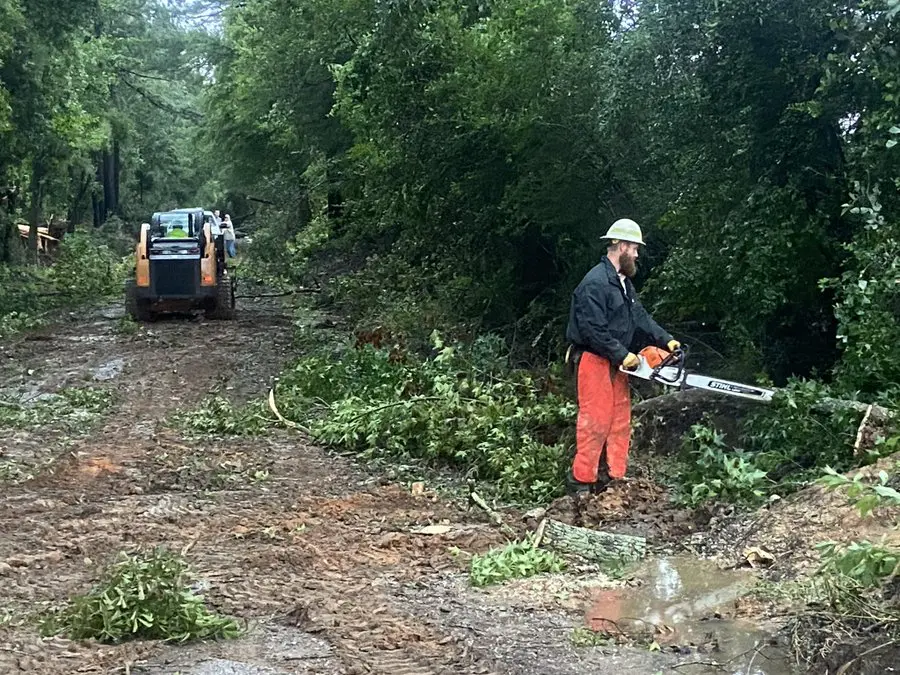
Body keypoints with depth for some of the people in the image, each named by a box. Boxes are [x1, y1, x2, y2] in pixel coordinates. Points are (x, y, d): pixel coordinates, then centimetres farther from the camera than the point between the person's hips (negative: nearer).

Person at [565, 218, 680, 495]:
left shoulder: (623, 282, 15)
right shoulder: (595, 283, -18)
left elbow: (640, 316, 13)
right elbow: (594, 330, -23)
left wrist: (665, 340, 2)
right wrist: (623, 355, -19)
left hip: (614, 363, 10)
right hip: (593, 360, -10)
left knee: (620, 420, 10)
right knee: (596, 421, -8)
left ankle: (613, 476, 15)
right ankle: (581, 482, -1)